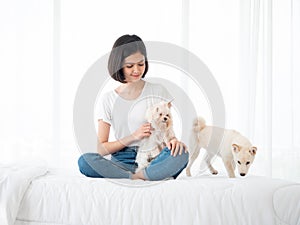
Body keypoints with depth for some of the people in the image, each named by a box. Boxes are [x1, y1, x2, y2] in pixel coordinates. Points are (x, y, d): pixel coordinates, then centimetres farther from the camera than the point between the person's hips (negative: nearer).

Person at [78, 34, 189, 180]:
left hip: (154, 158, -1)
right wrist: (133, 137, -9)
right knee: (85, 161, -29)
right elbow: (101, 149, 5)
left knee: (181, 153, -32)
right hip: (122, 161, 1)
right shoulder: (108, 100, 7)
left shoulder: (157, 91, 8)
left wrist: (173, 139, -16)